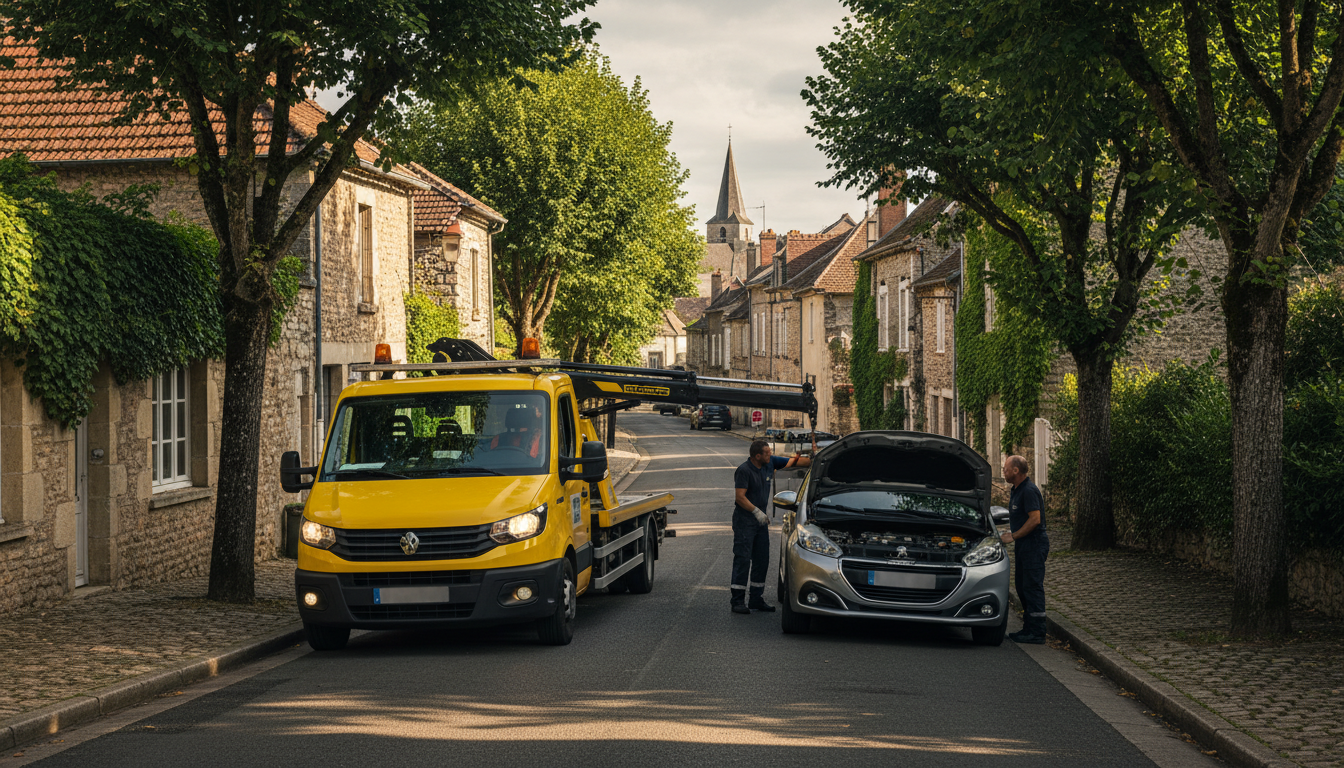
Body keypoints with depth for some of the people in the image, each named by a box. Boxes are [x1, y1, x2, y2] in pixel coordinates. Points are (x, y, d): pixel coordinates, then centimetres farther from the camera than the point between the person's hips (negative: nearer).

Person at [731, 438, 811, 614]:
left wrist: (813, 460, 1)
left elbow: (793, 461, 10)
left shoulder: (770, 463, 4)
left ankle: (757, 599, 15)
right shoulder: (744, 470, -15)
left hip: (761, 519, 8)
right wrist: (756, 511, -28)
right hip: (744, 519, -8)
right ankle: (737, 601, -8)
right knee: (742, 559, -9)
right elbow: (740, 496, -20)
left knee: (762, 560, 8)